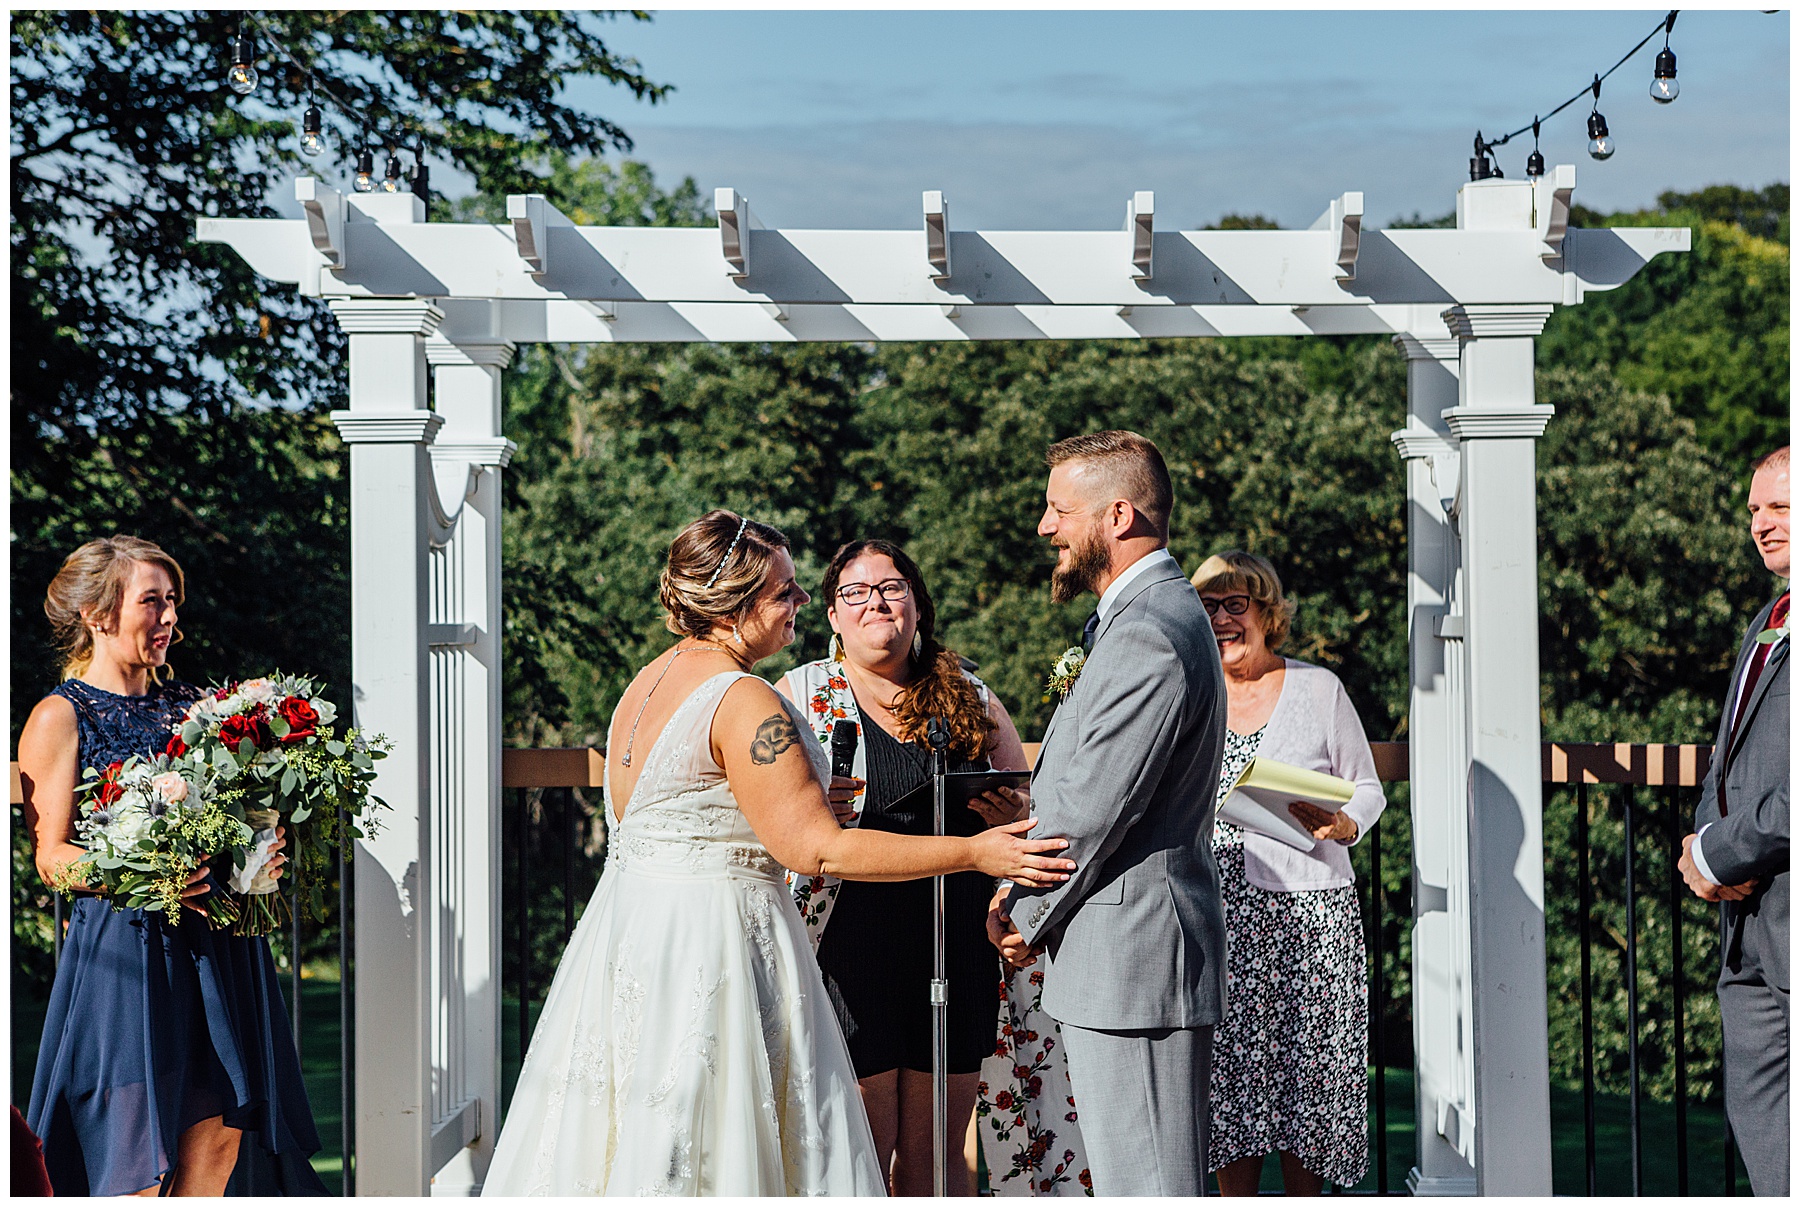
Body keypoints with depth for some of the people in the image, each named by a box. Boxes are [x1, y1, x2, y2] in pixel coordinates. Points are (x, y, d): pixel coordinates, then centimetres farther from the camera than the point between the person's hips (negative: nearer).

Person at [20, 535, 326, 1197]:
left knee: (219, 1139, 2)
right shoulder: (60, 717, -1)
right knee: (136, 1158, -6)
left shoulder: (191, 705, 15)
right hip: (124, 949, -5)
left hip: (219, 946, 6)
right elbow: (51, 856, -7)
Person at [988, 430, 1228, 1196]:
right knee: (1129, 1180, 15)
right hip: (1127, 959, 11)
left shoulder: (1148, 632, -18)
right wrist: (1022, 893, 9)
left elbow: (1092, 807, -19)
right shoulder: (1149, 614, 18)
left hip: (1132, 959, -11)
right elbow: (1076, 784, 21)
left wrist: (1029, 920, -5)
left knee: (1146, 1185, -6)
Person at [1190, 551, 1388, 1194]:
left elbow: (1368, 790, 8)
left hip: (1307, 913, -2)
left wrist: (1337, 823, -11)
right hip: (1214, 916, 2)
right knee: (1227, 1071, 1)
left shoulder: (1319, 688, 5)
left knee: (1304, 1069, -3)